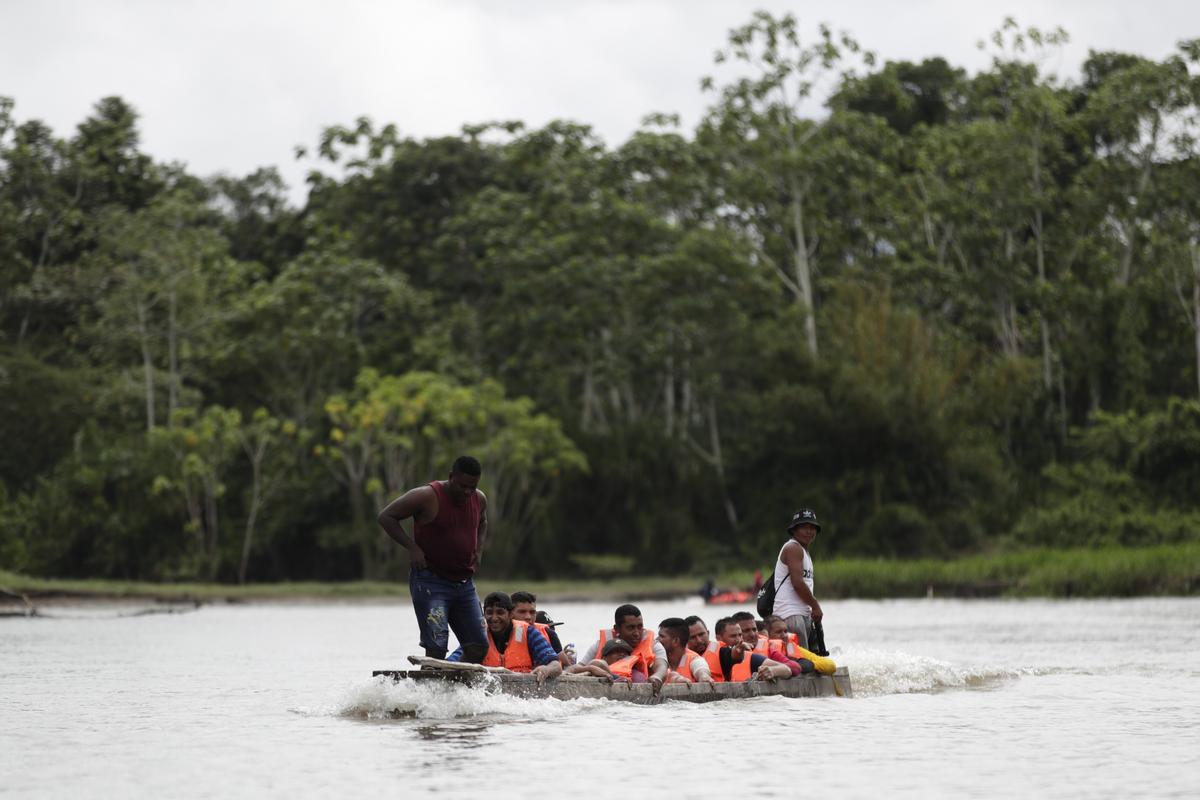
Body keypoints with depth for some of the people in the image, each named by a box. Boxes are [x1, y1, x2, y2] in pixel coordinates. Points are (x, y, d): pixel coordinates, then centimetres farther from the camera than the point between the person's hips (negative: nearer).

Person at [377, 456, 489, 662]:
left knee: (478, 647, 3)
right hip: (430, 582, -7)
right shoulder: (427, 496, -13)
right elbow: (386, 517, -8)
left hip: (464, 583, 7)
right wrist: (412, 547, -16)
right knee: (437, 647, -17)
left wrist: (478, 549, 11)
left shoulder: (479, 500, 6)